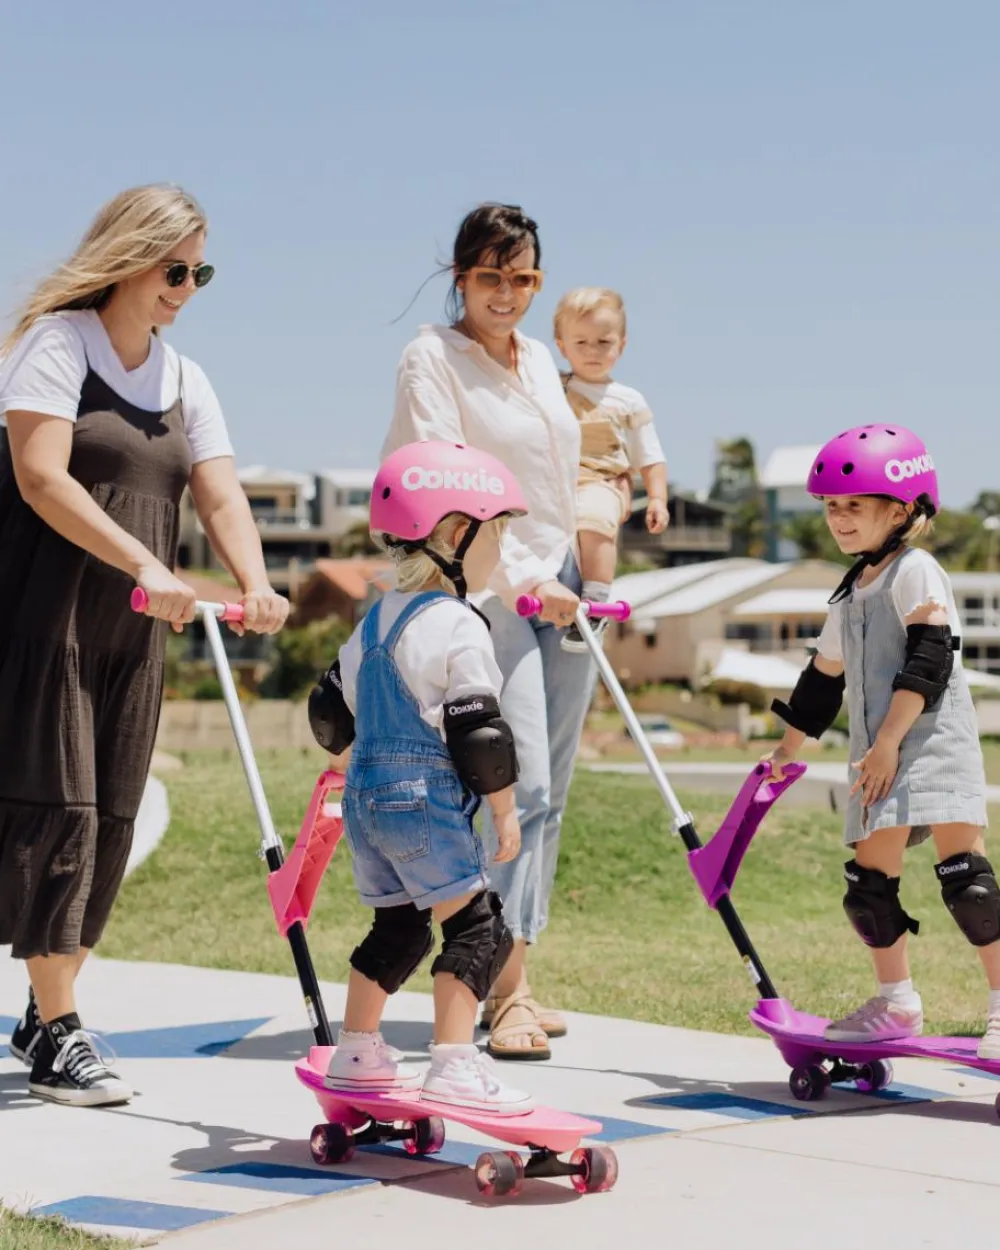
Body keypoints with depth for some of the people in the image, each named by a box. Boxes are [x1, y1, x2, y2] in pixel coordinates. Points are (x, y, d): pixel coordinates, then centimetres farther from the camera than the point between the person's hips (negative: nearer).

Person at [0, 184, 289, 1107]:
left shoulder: (184, 379, 14)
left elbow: (220, 494, 3)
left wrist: (254, 584, -17)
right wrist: (146, 567, -24)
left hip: (131, 631, 7)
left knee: (109, 820, 7)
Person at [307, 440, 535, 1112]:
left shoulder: (377, 619, 14)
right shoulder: (457, 627, -13)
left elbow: (332, 707, 23)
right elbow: (477, 730, -15)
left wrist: (347, 750, 42)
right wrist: (505, 809, -7)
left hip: (364, 796, 9)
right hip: (425, 796, -9)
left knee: (397, 927, 19)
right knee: (477, 926, -5)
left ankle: (356, 1055, 27)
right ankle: (455, 1066, -11)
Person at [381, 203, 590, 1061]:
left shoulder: (540, 359, 16)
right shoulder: (432, 357, -6)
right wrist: (524, 579, -20)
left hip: (563, 588, 7)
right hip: (488, 591, -7)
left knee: (548, 790, 6)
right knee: (522, 781, -16)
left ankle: (512, 977, 13)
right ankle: (507, 989, -11)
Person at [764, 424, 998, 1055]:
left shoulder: (915, 571, -4)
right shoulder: (853, 593, 21)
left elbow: (930, 658, -15)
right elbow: (824, 678, 31)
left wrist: (890, 739, -20)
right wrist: (787, 750, 36)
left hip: (935, 744, -8)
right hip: (880, 761, 9)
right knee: (869, 879, 7)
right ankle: (897, 1003, 18)